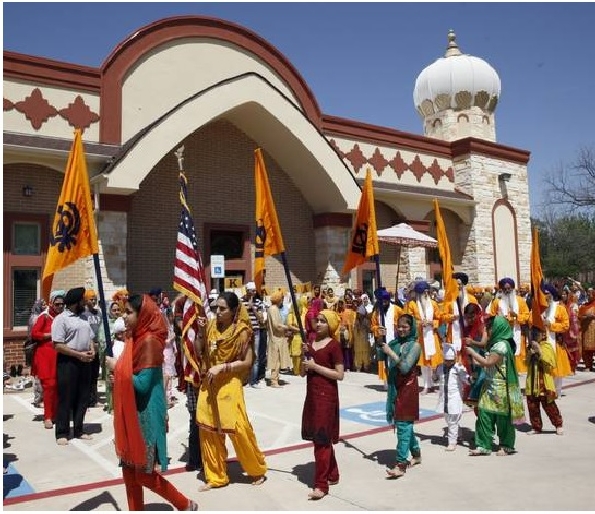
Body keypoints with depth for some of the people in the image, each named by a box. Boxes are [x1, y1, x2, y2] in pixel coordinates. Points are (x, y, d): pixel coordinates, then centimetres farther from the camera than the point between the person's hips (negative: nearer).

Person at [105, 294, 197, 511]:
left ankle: (185, 505, 20)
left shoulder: (149, 341, -19)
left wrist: (117, 368, -11)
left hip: (144, 415, -9)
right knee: (129, 468, 15)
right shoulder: (136, 338, 8)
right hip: (130, 413, 9)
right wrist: (119, 378, -4)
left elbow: (143, 384, -22)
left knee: (143, 473, 3)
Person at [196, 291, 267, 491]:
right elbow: (199, 352, 5)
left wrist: (222, 367, -18)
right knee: (208, 430, 9)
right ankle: (216, 476, 23)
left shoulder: (242, 331, -11)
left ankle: (257, 470, 20)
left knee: (238, 429, -2)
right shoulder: (211, 326, 2)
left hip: (229, 385, -5)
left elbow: (247, 362, -11)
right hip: (208, 384, 5)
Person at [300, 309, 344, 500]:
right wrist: (305, 364, -7)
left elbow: (339, 375, -14)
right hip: (311, 394, 8)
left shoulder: (334, 345, -10)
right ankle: (332, 474, 29)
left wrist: (316, 366, -17)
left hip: (326, 395, -7)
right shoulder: (310, 343, 10)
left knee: (322, 438, -5)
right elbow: (302, 373, 14)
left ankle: (321, 484, 2)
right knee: (317, 437, 14)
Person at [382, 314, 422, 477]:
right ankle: (416, 454, 34)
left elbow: (405, 367, -18)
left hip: (407, 388, -6)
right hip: (395, 387, 6)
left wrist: (391, 353, -19)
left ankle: (401, 464, -6)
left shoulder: (415, 345, -9)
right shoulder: (395, 343, 7)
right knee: (405, 424, 16)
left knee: (403, 424, -8)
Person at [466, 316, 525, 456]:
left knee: (502, 416, 4)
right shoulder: (494, 343, 11)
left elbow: (488, 363, -20)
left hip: (500, 387, -8)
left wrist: (472, 352, -13)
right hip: (490, 385, 8)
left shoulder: (502, 345, -17)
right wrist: (474, 360, 4)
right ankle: (483, 445, 8)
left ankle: (506, 446, 19)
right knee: (484, 413, 3)